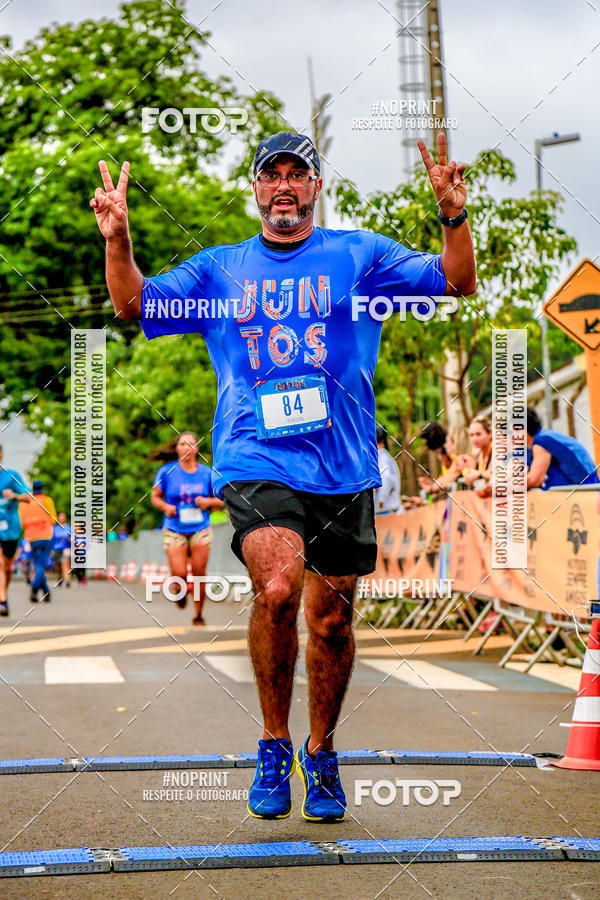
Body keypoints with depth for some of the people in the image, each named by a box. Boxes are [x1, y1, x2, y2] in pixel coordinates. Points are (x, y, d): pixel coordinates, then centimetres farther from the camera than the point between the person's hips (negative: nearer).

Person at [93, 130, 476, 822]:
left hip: (343, 470, 1)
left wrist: (454, 216, -14)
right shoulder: (218, 268, 15)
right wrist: (117, 241, -5)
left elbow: (456, 282, 4)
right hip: (255, 463, -1)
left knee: (331, 619, 6)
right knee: (277, 589, -25)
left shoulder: (360, 256, 10)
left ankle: (320, 754, 30)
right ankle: (274, 744, -4)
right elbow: (134, 305, 11)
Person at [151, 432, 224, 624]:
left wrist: (208, 502, -11)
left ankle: (199, 615, 13)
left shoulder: (206, 473, 3)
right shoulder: (167, 471, -1)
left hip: (200, 529, 1)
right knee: (179, 573, -13)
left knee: (199, 573, -4)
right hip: (174, 530, -1)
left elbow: (220, 502, 11)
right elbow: (155, 497, 8)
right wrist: (166, 507, -12)